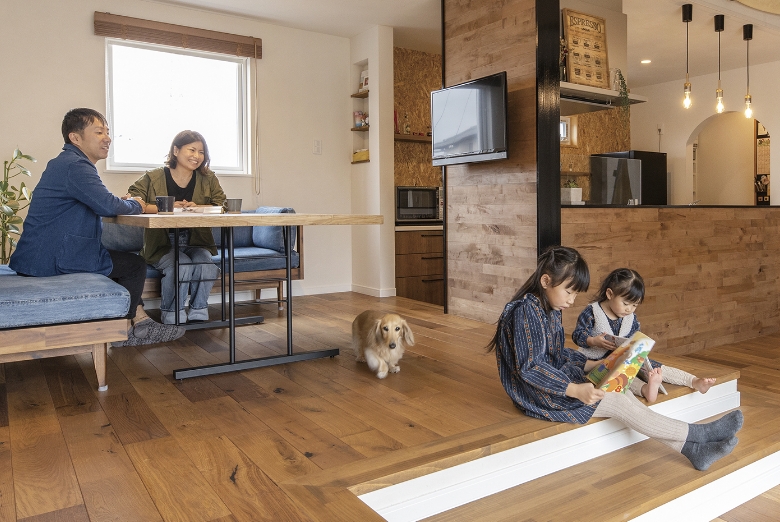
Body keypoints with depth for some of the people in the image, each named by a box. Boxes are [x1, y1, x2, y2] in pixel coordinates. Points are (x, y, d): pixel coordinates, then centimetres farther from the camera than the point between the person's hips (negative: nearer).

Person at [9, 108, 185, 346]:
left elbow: (96, 204, 18)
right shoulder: (75, 165, -18)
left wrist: (122, 203, 0)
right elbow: (107, 205, -30)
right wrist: (135, 205, -9)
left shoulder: (67, 162, 17)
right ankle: (123, 331, 15)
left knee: (124, 258, 20)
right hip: (52, 260, -11)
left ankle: (140, 322, 16)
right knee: (135, 265, 1)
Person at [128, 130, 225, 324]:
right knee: (182, 265, -30)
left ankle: (199, 313, -8)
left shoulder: (208, 179, 7)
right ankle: (172, 316, -8)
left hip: (196, 243, 3)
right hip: (163, 246, -2)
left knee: (204, 262, -28)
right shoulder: (153, 178, -3)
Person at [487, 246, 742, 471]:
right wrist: (575, 390, -30)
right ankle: (698, 434, 2)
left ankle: (691, 449, -1)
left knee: (622, 395, -2)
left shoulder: (549, 310, 11)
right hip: (541, 396, -10)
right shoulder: (526, 311, -22)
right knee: (617, 402, -11)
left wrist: (592, 365, 7)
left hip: (558, 380, 10)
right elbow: (529, 367, -27)